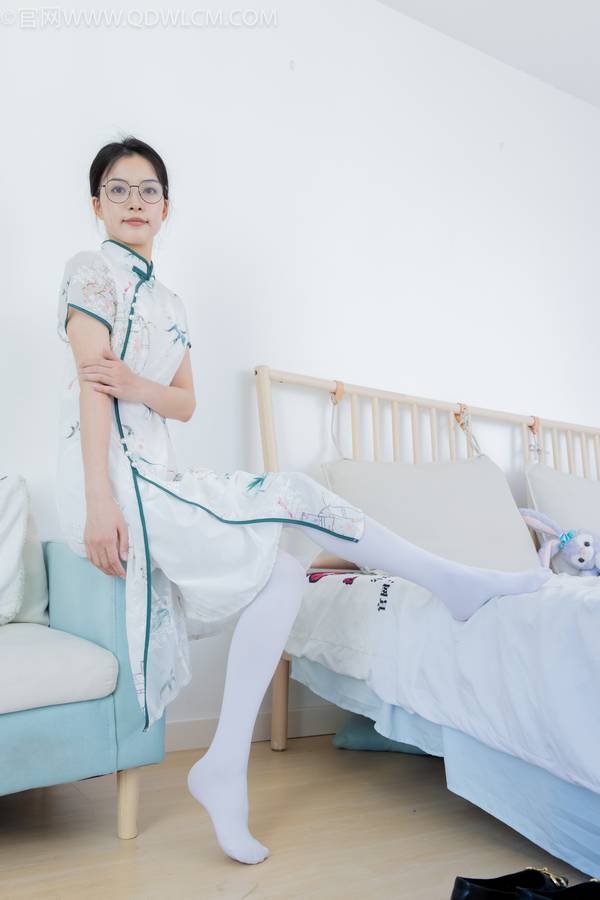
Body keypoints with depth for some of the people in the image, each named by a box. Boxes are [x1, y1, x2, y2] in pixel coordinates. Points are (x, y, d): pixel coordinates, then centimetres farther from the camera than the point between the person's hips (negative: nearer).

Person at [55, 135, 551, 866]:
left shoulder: (168, 302, 20)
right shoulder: (92, 270, -1)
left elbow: (185, 403, 11)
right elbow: (90, 385, -13)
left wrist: (137, 385, -13)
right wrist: (100, 503, -21)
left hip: (157, 472, 8)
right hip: (114, 474, -8)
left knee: (282, 573, -6)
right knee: (292, 494, -13)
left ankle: (224, 768, -2)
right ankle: (457, 584, 0)